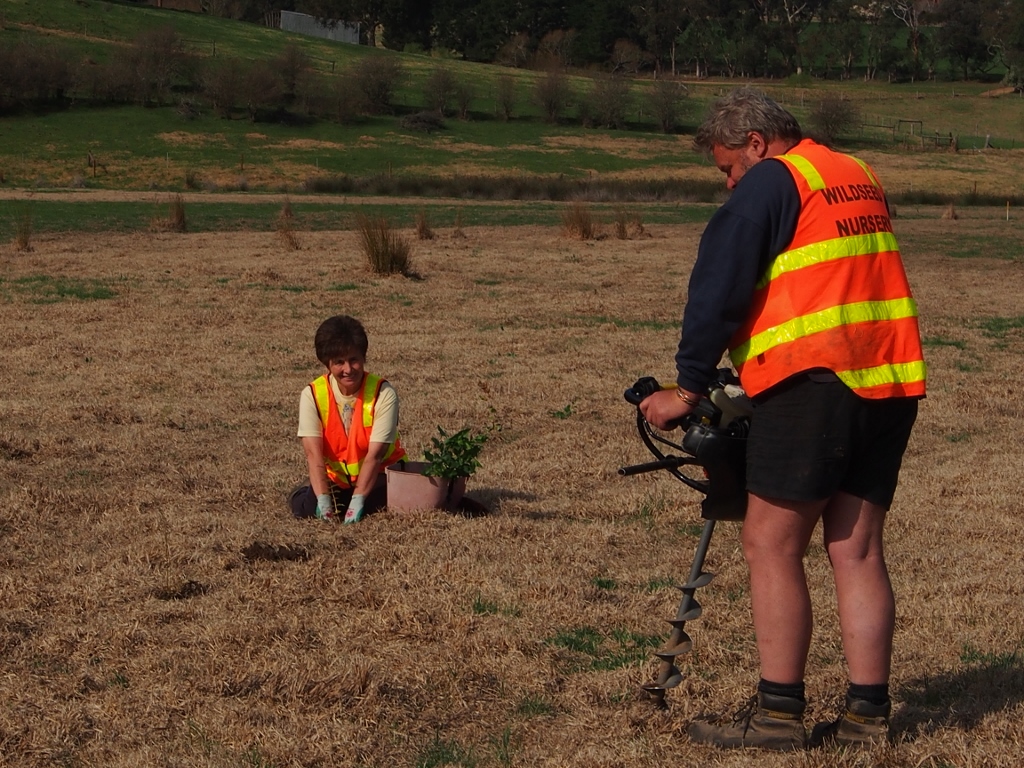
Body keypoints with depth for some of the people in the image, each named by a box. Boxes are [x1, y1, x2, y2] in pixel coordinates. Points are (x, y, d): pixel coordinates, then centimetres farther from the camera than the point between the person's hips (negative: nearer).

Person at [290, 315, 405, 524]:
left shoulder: (383, 394, -17)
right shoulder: (312, 395, -13)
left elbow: (374, 454, -23)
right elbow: (313, 452, -22)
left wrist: (357, 501, -33)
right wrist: (323, 499, -36)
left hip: (380, 476, -1)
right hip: (336, 479, 1)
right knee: (305, 507, -28)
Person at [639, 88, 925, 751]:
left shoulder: (772, 183, -4)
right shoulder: (861, 179, 20)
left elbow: (719, 289, -9)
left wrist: (689, 388, -4)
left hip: (814, 382, -8)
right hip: (892, 385, 8)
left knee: (772, 547, -1)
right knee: (857, 552, 9)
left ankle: (779, 713, 0)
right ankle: (868, 714, 8)